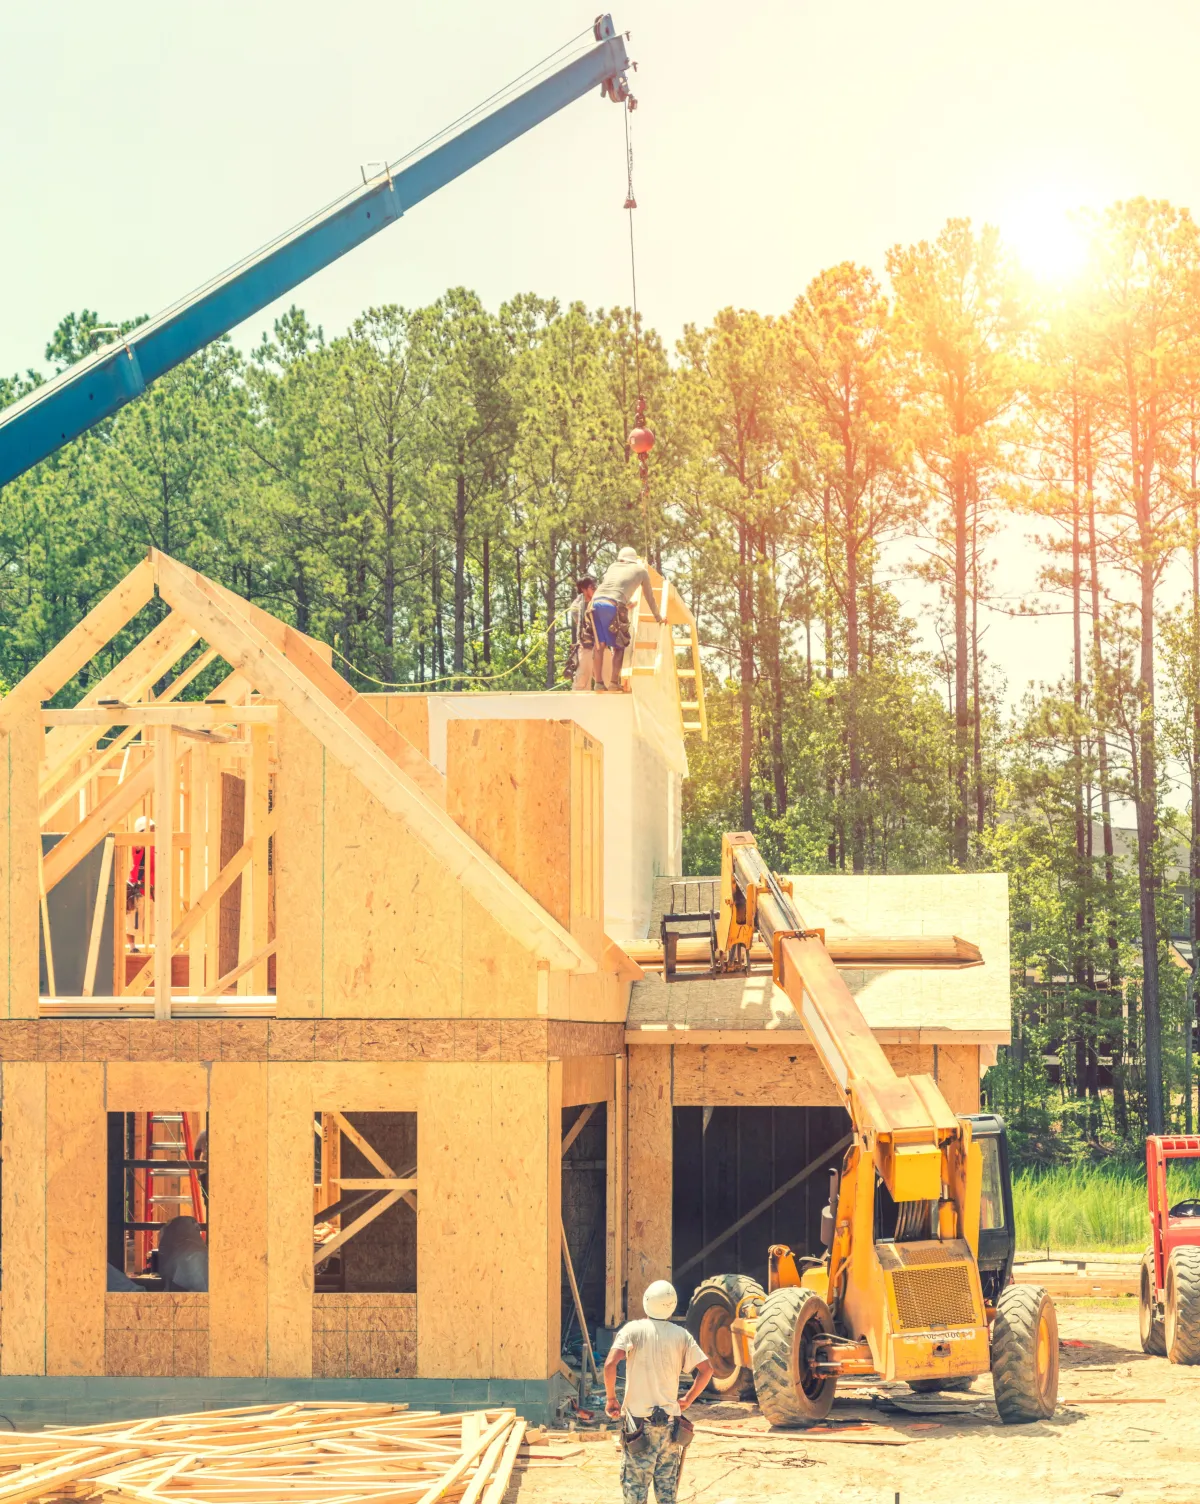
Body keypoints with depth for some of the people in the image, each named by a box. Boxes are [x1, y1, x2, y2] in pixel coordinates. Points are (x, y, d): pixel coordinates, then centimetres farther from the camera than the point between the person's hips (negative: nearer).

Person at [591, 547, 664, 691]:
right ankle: (614, 682, -2)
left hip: (596, 602, 4)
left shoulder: (613, 567, 29)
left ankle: (598, 682, 7)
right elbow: (649, 598, 28)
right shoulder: (641, 570, 20)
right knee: (619, 645, 8)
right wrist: (658, 618, 42)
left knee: (600, 644, 12)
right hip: (613, 606, -4)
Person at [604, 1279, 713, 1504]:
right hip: (670, 1422, 3)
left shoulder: (633, 1330, -6)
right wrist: (688, 1399, 13)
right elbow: (707, 1369, 2)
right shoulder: (681, 1335, 3)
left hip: (639, 1422, -3)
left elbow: (610, 1363, -18)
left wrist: (610, 1399, -5)